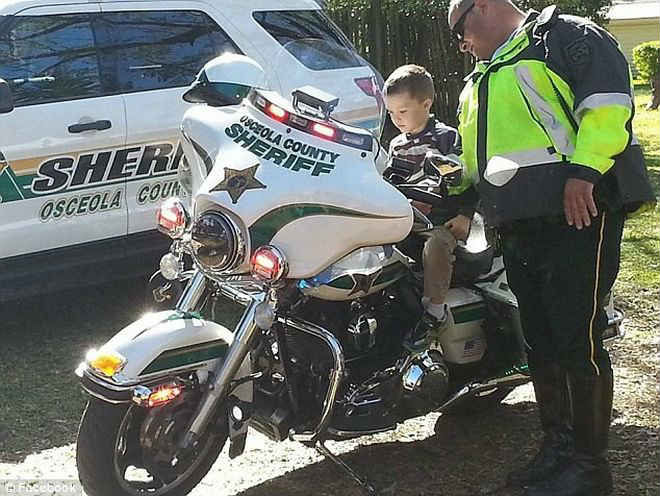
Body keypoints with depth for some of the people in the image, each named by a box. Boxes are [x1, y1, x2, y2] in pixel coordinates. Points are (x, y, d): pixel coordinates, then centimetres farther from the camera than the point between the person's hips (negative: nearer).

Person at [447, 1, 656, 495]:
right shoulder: (480, 83, 28)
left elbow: (608, 101, -13)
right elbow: (475, 157, 36)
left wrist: (583, 170, -22)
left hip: (577, 212, -9)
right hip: (520, 225, 9)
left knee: (578, 340, -8)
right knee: (540, 340, 12)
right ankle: (557, 445, 24)